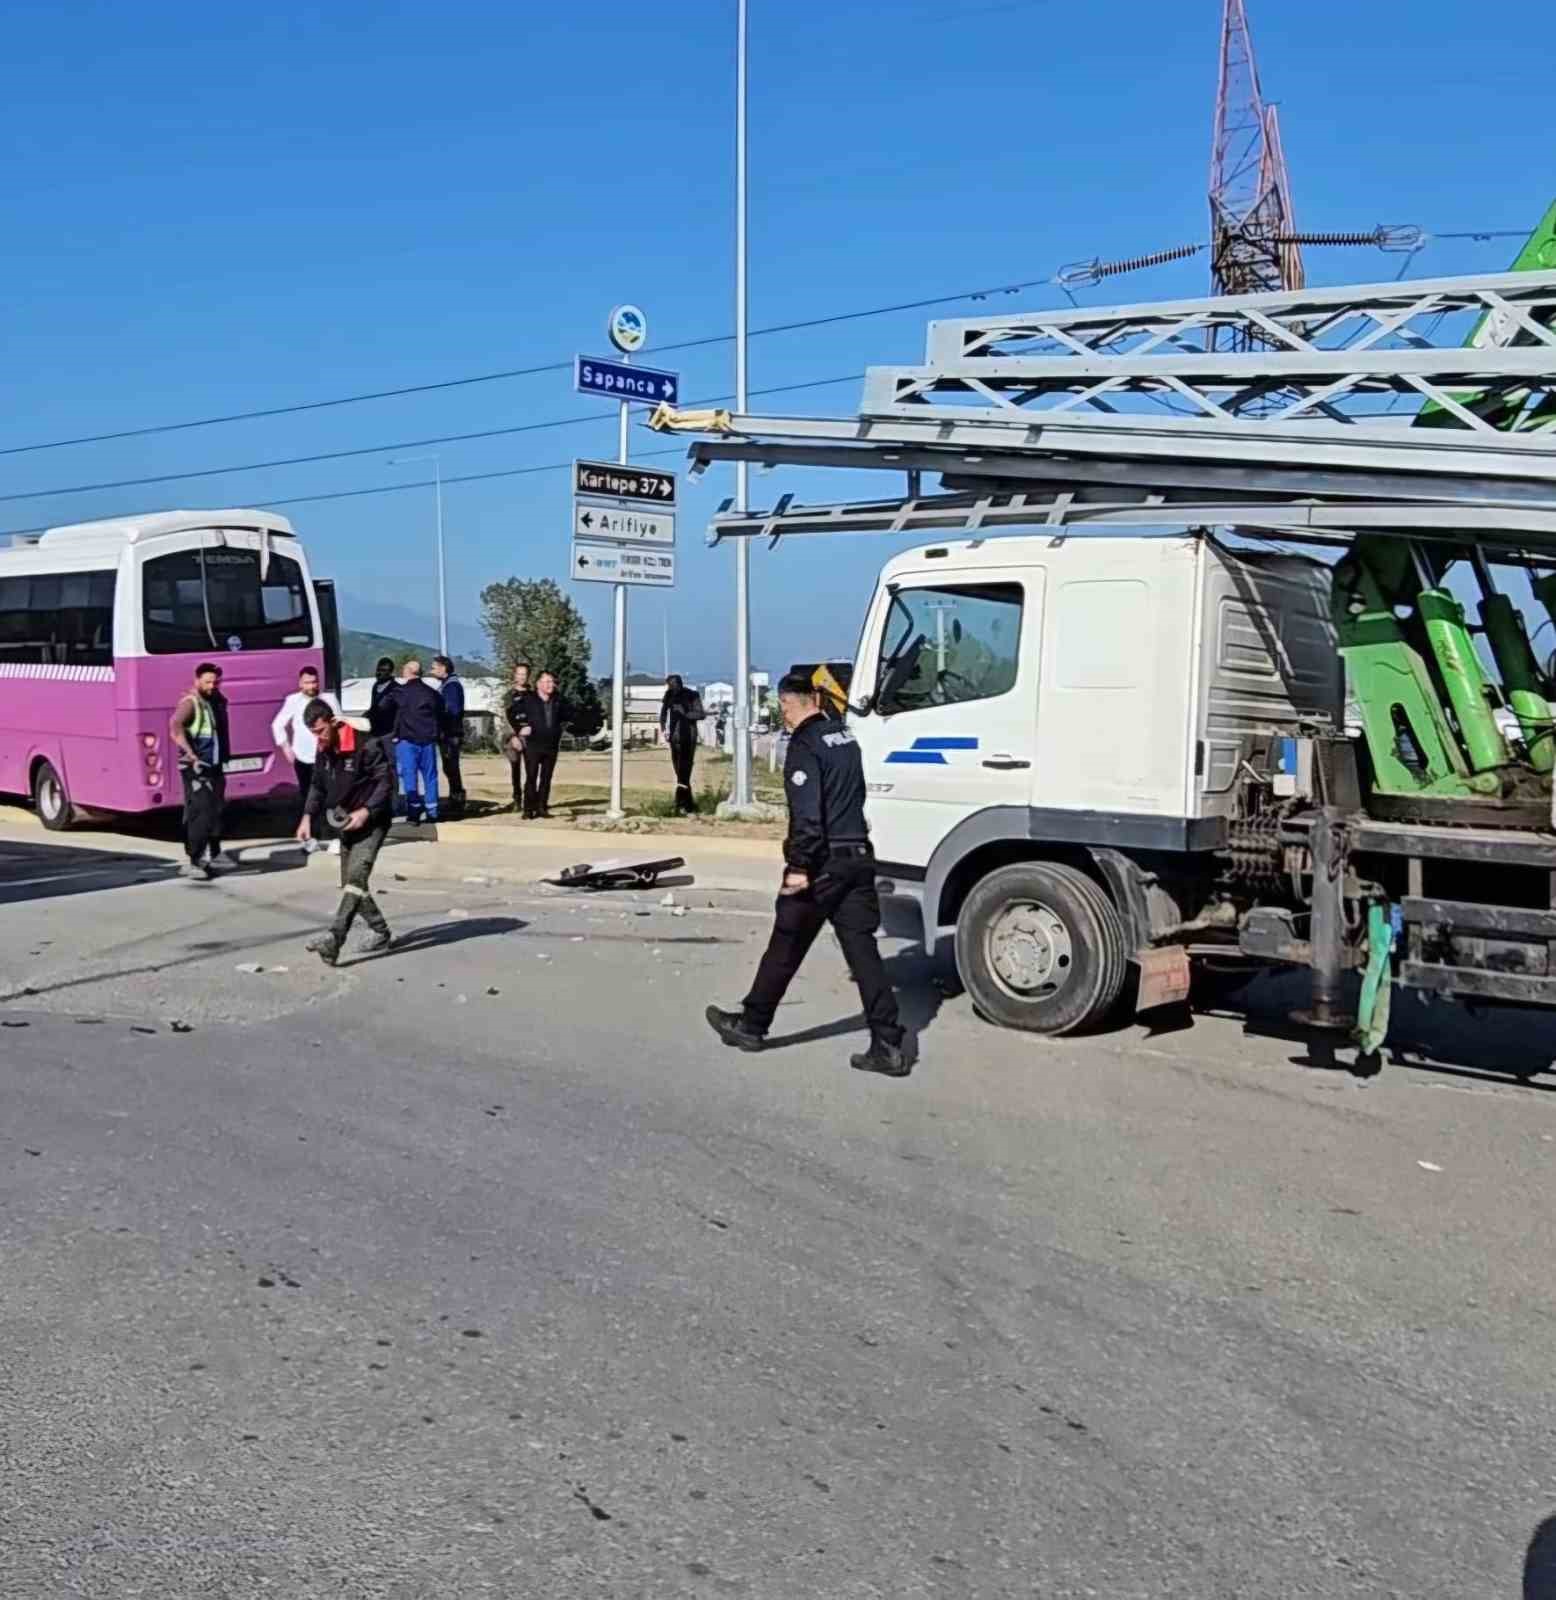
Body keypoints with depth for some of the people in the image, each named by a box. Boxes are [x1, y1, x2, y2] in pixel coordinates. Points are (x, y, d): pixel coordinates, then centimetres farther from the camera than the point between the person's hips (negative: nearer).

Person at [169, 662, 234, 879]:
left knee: (216, 809, 19)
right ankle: (191, 862, -14)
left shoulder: (215, 701, 11)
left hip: (214, 766, 9)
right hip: (196, 769, -9)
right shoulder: (190, 703, -14)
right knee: (200, 813, -14)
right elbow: (175, 725, -32)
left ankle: (215, 854, 34)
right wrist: (190, 754, -35)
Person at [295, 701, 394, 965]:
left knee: (356, 876, -22)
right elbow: (318, 786, 14)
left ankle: (335, 938, -33)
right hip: (345, 824, 9)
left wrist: (366, 811, -26)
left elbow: (385, 782, -17)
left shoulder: (366, 745, -19)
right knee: (350, 883, 11)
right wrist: (308, 817, 2)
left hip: (371, 822, -9)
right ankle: (381, 932, 24)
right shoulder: (323, 751, 5)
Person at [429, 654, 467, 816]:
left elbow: (453, 710, -21)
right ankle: (455, 801, 20)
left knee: (451, 767, -7)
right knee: (450, 768, 14)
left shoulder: (452, 685, -13)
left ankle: (457, 800, -3)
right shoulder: (445, 685, 17)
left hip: (451, 734, -10)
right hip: (446, 734, 10)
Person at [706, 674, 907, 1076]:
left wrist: (800, 866, -20)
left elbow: (807, 812, -21)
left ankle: (751, 1024, 23)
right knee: (862, 950, 5)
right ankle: (888, 1045, -1)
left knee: (785, 948, 7)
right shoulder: (845, 736, 13)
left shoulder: (805, 744, -12)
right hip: (858, 858, 7)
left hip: (823, 862, -7)